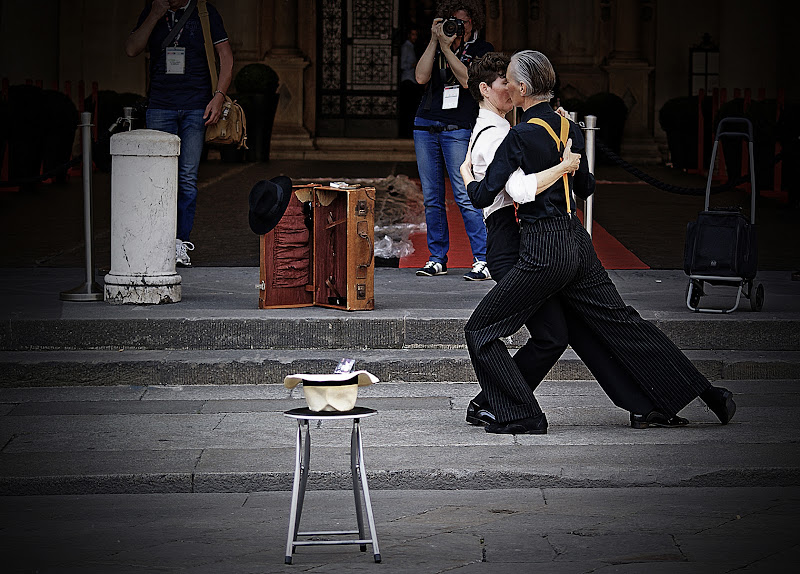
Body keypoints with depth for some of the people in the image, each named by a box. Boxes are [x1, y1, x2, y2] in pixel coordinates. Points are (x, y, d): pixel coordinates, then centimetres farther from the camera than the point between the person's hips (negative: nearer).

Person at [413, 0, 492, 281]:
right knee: (431, 197, 6)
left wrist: (447, 48, -12)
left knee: (465, 196, -12)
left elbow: (469, 80, -12)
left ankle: (483, 260, -10)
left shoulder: (481, 49, 4)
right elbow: (421, 77, -2)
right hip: (425, 126, 5)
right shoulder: (436, 46, 13)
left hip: (458, 129, -5)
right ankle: (437, 258, 14)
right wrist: (435, 41, -5)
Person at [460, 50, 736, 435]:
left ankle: (523, 417, 0)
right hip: (577, 242, 8)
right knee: (622, 323, 15)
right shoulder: (568, 128, 8)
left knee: (480, 330, 3)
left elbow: (482, 197, -14)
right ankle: (709, 394, 16)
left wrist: (466, 173, 8)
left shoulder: (520, 136, -14)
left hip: (543, 251, -8)